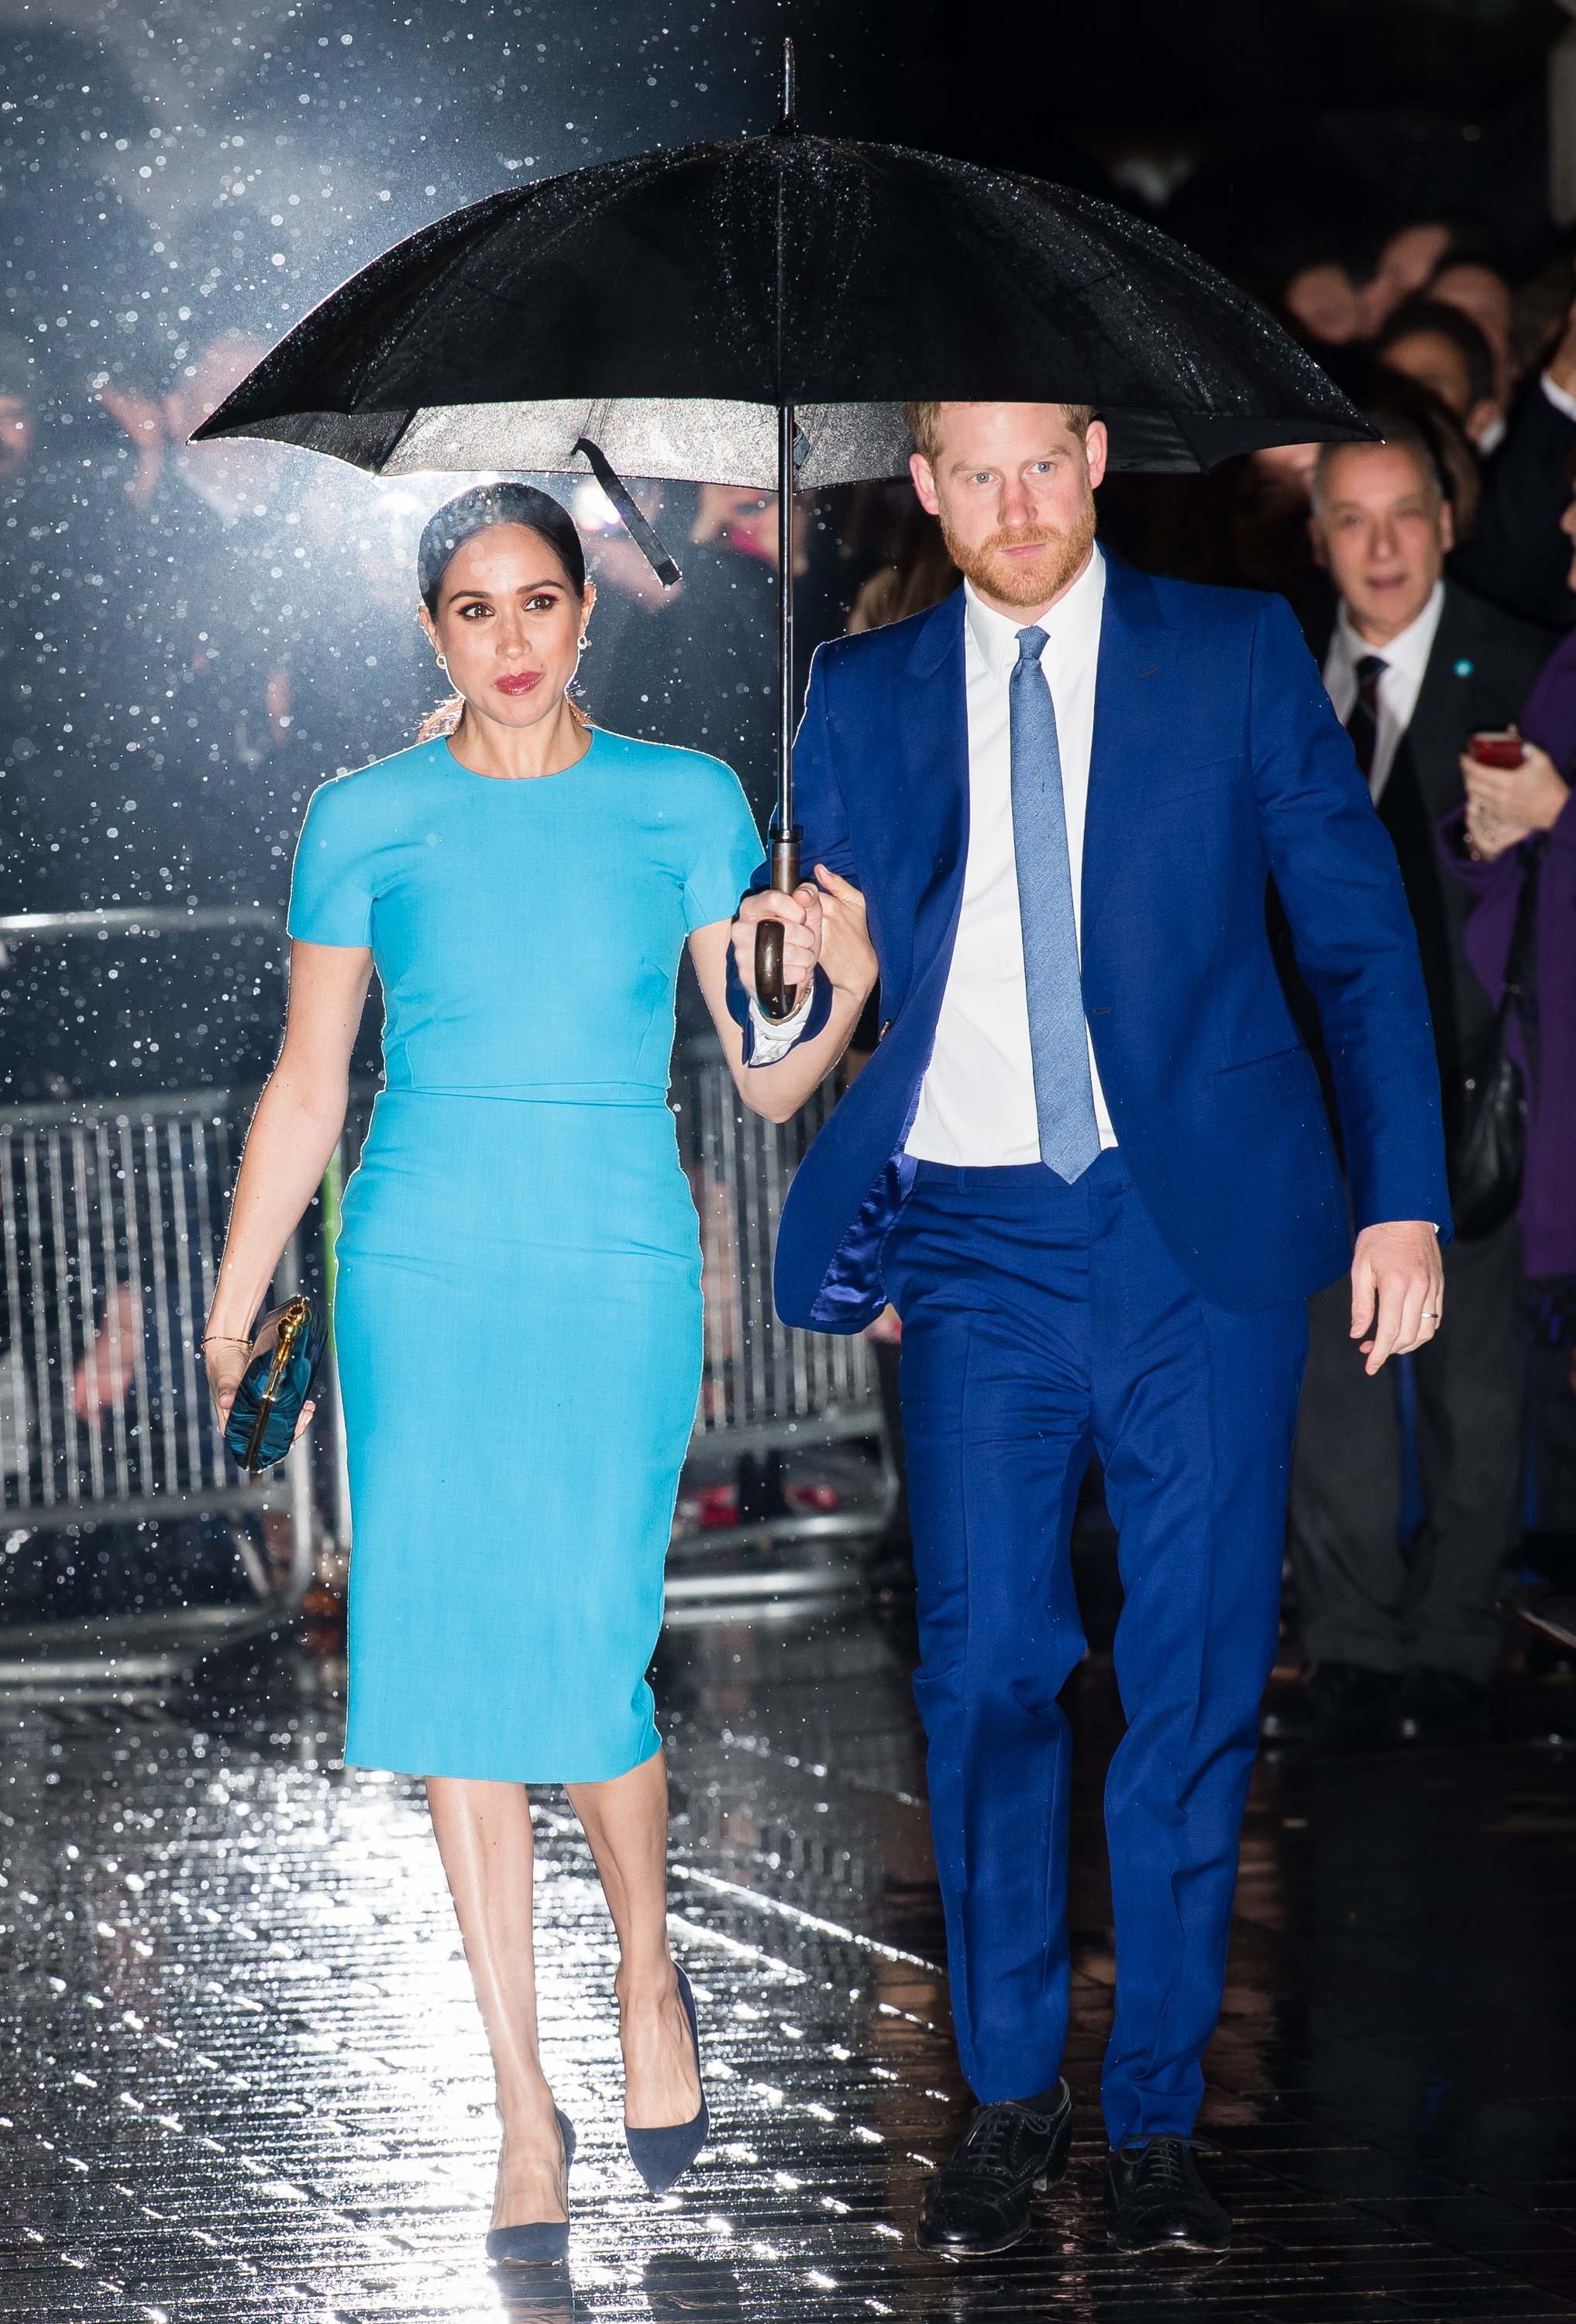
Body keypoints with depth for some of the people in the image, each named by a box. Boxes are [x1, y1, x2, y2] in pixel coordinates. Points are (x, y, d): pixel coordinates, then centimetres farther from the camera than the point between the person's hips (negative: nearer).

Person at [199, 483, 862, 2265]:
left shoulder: (681, 805, 4)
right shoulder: (367, 823, 5)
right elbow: (307, 1084, 8)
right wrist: (231, 1315, 6)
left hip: (619, 1273, -1)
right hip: (423, 1278, 1)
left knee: (584, 1669, -8)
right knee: (453, 1667, -1)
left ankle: (648, 1971, 23)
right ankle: (525, 2103, 9)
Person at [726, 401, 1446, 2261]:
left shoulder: (1236, 657, 5)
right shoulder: (864, 697, 10)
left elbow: (1358, 935, 5)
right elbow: (823, 987, 12)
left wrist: (1402, 1200, -2)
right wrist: (786, 974, -13)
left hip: (1200, 1231, -1)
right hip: (975, 1248, 1)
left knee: (1196, 1675, 0)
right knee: (985, 1671, -2)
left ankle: (1156, 2117, 9)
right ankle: (1009, 2097, 12)